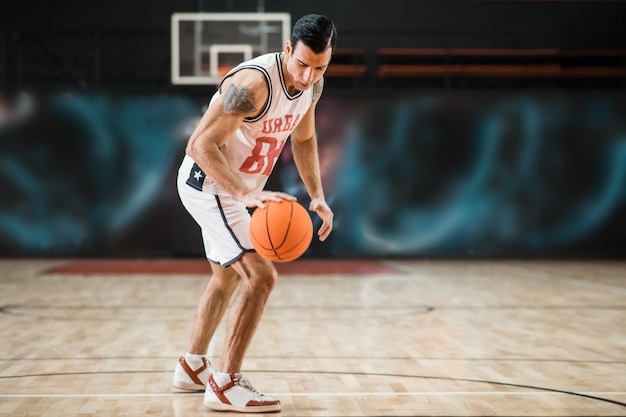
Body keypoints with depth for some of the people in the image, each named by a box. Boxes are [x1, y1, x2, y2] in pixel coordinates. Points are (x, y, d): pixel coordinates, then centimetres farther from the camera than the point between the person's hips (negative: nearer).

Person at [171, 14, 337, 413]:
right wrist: (247, 194, -42)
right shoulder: (253, 84, -32)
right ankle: (225, 384, -10)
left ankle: (192, 366, 41)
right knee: (261, 276, -19)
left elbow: (304, 139, 12)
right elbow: (201, 145, -33)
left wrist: (317, 195, 1)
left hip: (235, 187, 10)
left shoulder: (313, 85, -5)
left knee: (228, 276, 23)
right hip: (209, 186, -9)